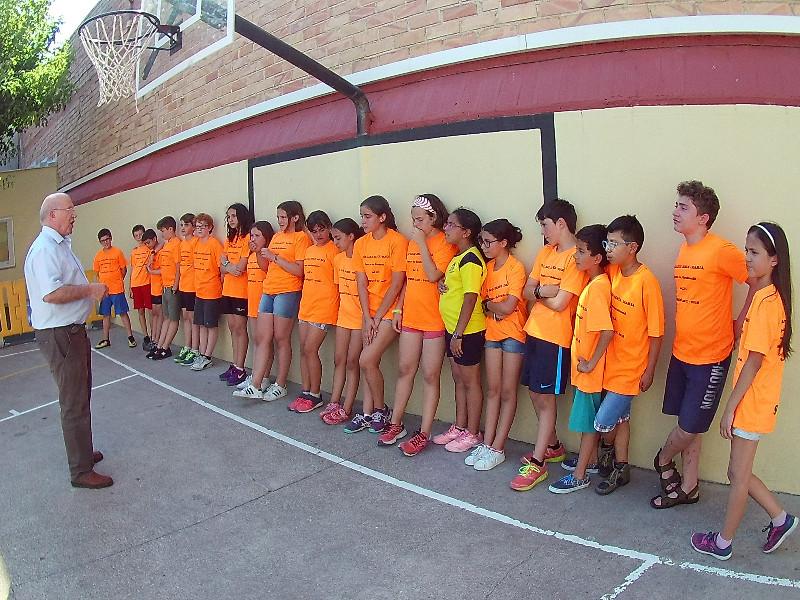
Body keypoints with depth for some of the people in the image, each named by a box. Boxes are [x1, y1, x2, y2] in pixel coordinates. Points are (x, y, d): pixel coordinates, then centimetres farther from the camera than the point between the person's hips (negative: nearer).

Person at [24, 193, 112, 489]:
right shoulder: (45, 248, -19)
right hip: (59, 334, -11)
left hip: (71, 331, 11)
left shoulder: (59, 245, 15)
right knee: (74, 403, -3)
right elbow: (51, 293, -32)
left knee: (79, 396, 22)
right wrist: (90, 290, -21)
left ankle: (81, 451, 37)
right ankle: (81, 471, 6)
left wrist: (90, 289, 12)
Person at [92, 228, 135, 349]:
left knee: (123, 313, -2)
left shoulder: (117, 252, -4)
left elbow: (124, 269, 0)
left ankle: (130, 337, 6)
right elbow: (97, 272, 15)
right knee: (105, 315, 10)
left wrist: (118, 281, 2)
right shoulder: (98, 255, 8)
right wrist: (102, 284, 6)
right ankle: (106, 340, 18)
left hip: (117, 289, -5)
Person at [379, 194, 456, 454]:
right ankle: (396, 424, 22)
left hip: (434, 319, -6)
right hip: (410, 316, 6)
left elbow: (433, 275, -21)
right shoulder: (412, 242, 12)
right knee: (405, 370, 12)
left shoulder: (444, 243, -8)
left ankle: (424, 433, 9)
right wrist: (398, 309, 12)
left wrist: (422, 243, -16)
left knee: (430, 376, 2)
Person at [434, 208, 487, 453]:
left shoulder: (470, 259, -17)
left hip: (468, 331, -9)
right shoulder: (458, 257, 12)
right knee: (459, 379, 16)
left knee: (470, 381, 3)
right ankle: (459, 427, 28)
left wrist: (458, 334, -20)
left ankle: (472, 433, 15)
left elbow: (470, 298, -21)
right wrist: (443, 284, 0)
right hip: (453, 328, 9)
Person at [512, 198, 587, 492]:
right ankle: (553, 446, 33)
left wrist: (538, 293, -1)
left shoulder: (576, 259, -14)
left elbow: (559, 304, -18)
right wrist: (543, 292, -12)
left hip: (556, 337, -8)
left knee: (546, 398, -2)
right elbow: (526, 292, 8)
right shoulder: (545, 252, 11)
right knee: (535, 393, 15)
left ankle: (537, 463, 7)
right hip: (534, 331, 8)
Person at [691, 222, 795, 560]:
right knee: (739, 472, 19)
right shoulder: (764, 296, 7)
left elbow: (754, 361, -21)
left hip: (752, 403, -9)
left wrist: (730, 408, -17)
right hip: (750, 402, 9)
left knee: (738, 474, 6)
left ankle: (723, 543, 21)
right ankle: (780, 519, 34)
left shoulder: (767, 301, -21)